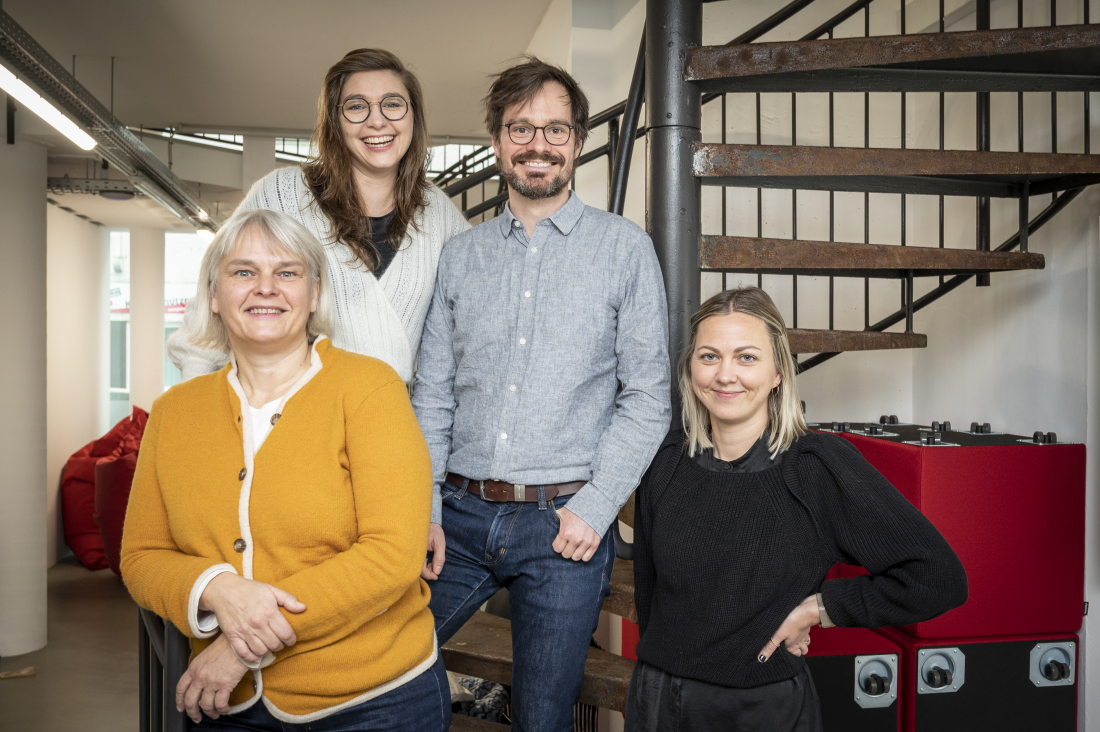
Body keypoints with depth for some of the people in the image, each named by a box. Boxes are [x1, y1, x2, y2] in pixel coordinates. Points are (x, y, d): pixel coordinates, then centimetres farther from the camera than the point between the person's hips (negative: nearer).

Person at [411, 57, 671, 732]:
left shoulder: (625, 248, 1)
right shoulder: (461, 255, 10)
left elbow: (648, 395, -3)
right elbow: (432, 394, 8)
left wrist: (595, 508, -10)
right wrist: (425, 510, 0)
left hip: (564, 522, -2)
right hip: (461, 515, 3)